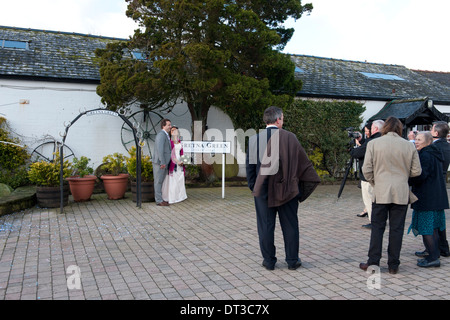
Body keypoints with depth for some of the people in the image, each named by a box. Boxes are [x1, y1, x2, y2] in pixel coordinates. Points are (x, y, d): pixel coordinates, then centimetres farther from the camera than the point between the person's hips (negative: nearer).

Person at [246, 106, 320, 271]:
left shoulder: (254, 139, -4)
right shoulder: (289, 137, -7)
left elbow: (249, 165, 0)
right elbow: (303, 162, 0)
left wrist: (253, 186, 9)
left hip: (263, 189, 1)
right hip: (286, 189, 0)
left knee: (265, 226, 9)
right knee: (290, 226, 11)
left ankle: (269, 261, 17)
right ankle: (292, 260, 20)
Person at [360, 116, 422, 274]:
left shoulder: (373, 144, -4)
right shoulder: (409, 145, 0)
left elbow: (366, 169, -4)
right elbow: (416, 171, 4)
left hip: (381, 192, -1)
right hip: (401, 193, 1)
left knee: (377, 227, 7)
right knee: (397, 228, 8)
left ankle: (373, 262, 10)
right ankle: (393, 265, 15)